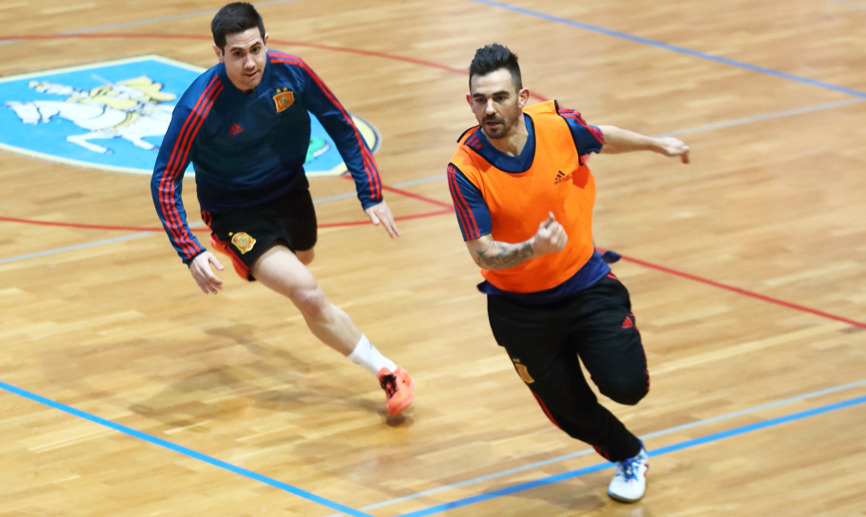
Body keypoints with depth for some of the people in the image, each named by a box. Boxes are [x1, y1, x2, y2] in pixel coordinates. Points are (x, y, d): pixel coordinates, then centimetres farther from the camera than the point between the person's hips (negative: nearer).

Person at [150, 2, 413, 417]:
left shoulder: (292, 72, -21)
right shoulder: (199, 106, -32)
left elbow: (340, 125, -7)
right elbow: (164, 181, -25)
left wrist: (372, 195, -10)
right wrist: (191, 253, -34)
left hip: (290, 192, 5)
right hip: (236, 212, -5)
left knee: (301, 261, 35)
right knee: (309, 296, -22)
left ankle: (251, 261, 72)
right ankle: (387, 373, -6)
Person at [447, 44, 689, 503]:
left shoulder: (558, 125, -17)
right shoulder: (465, 169, -24)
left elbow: (604, 139, 8)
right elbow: (483, 255, -23)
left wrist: (657, 144, 21)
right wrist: (534, 248, -42)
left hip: (585, 282, 1)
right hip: (519, 306, -1)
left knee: (626, 386, -14)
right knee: (569, 410, 9)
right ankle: (629, 456, 42)